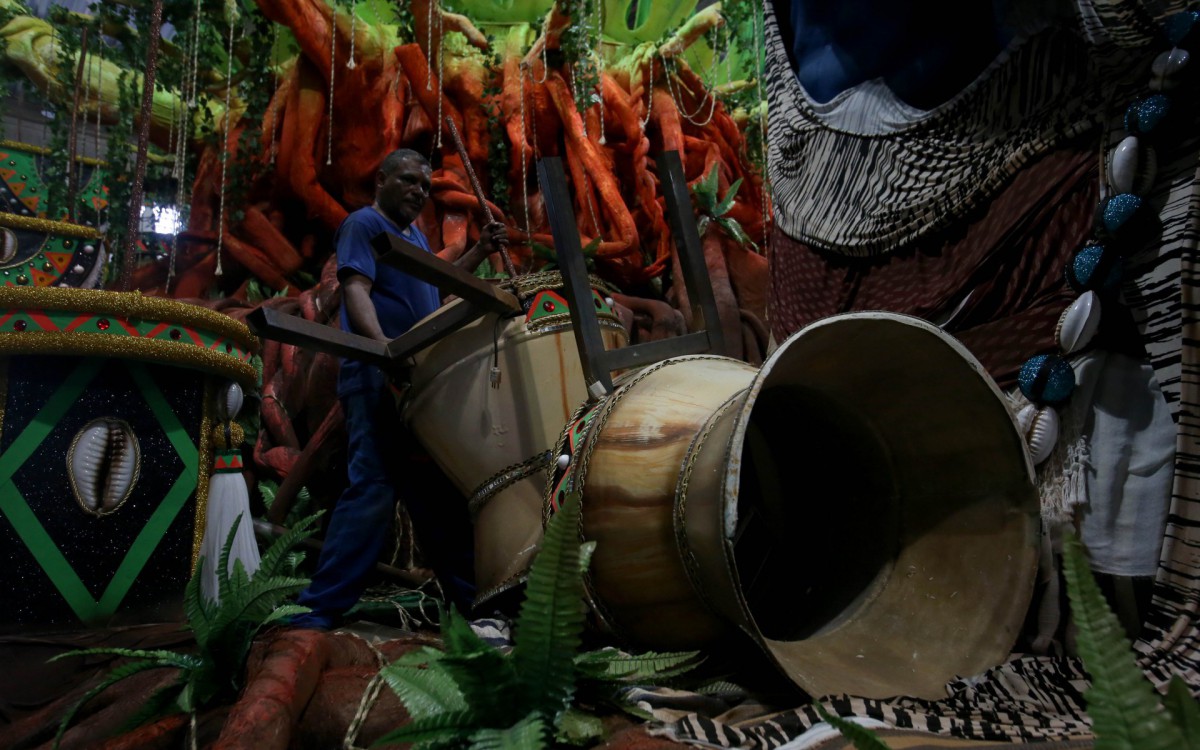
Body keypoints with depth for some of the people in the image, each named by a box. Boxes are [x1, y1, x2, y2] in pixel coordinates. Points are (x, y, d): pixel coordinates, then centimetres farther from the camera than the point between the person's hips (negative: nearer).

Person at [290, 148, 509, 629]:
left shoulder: (416, 236, 24)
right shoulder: (363, 224, -2)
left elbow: (434, 287, 37)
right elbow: (355, 288, -17)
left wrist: (480, 251, 25)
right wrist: (381, 343, -34)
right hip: (378, 380, -9)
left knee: (439, 494, 11)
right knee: (372, 488, -15)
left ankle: (471, 596, 19)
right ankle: (322, 607, -7)